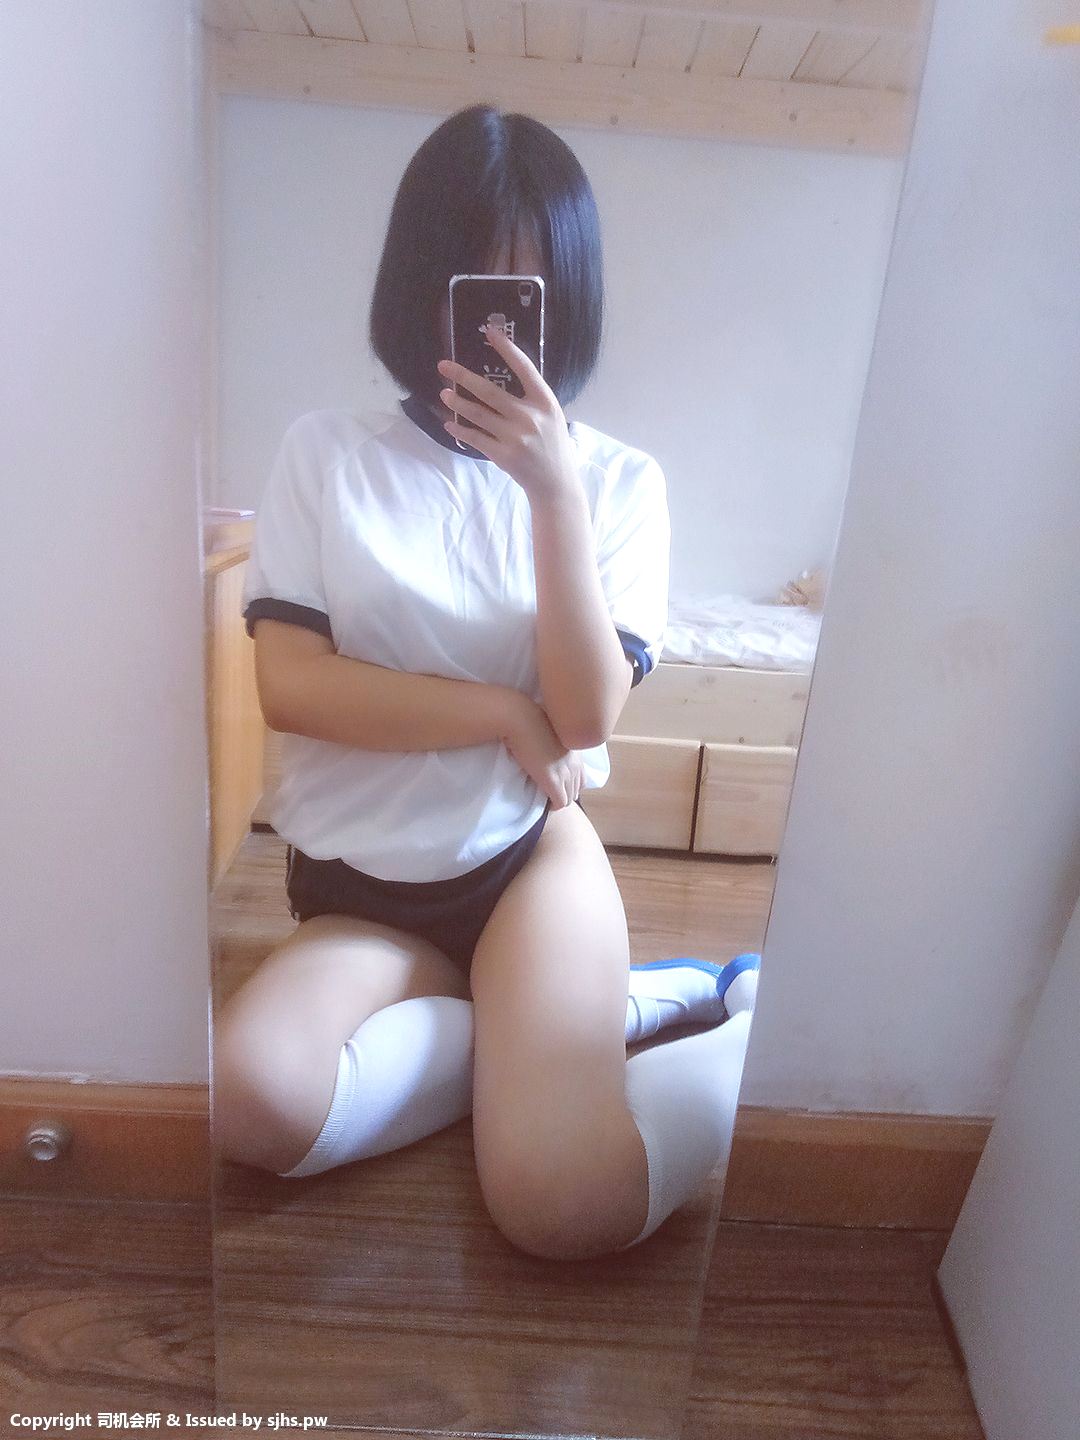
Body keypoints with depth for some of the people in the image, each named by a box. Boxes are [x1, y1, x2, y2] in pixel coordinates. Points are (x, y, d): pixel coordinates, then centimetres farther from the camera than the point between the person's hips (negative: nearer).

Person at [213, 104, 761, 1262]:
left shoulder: (616, 480, -2)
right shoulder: (326, 451, -1)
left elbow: (588, 712, -13)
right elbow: (288, 685, -10)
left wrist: (551, 489, -22)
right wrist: (508, 713, -13)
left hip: (533, 852, -2)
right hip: (357, 884, 3)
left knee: (565, 1205, -24)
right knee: (249, 1101, -28)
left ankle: (767, 1023, 4)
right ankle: (589, 1008, -7)